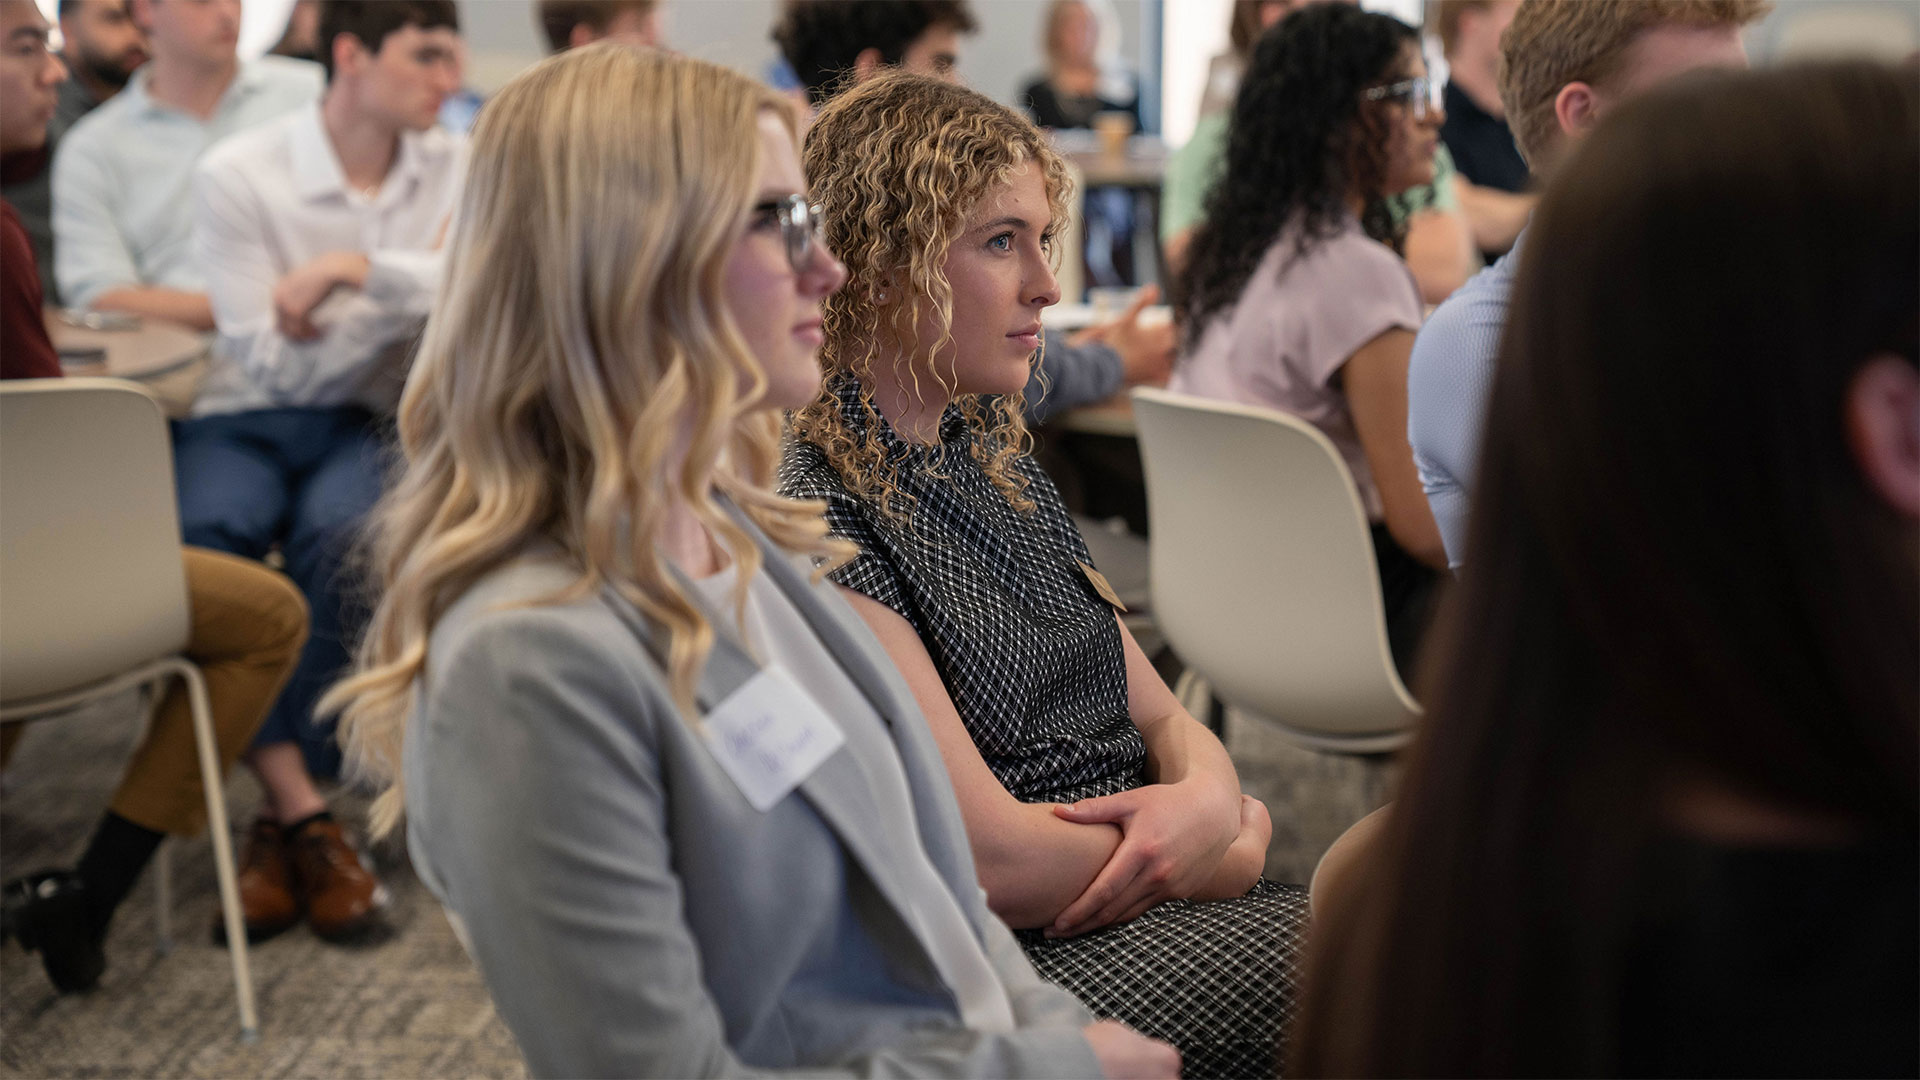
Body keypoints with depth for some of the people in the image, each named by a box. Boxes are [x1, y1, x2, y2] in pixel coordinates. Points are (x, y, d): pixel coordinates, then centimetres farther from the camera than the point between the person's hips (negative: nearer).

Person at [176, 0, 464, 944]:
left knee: (337, 536, -33)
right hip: (245, 420, -1)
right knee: (198, 535, -34)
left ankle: (285, 815, -21)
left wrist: (354, 269, -17)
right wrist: (417, 289, -8)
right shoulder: (237, 175, -5)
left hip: (374, 420, 1)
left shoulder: (454, 168, 6)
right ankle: (300, 810, -28)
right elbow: (271, 362, -9)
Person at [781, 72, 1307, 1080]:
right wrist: (1228, 854, -4)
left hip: (1159, 915, 8)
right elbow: (992, 857, -17)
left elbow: (1163, 718, 17)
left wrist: (1207, 801, -7)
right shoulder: (812, 515, -14)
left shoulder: (1003, 472, 15)